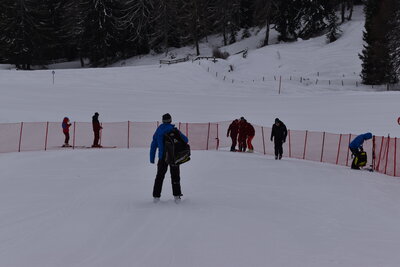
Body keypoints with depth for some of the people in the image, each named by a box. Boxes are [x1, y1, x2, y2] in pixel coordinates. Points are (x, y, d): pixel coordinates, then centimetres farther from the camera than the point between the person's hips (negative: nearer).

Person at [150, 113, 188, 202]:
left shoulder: (158, 131, 4)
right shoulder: (174, 130, -4)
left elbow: (153, 146, 5)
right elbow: (185, 140, -5)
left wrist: (152, 159, 9)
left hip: (163, 157, 2)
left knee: (159, 176, 11)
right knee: (175, 176, 9)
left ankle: (156, 196, 5)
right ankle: (177, 196, 5)